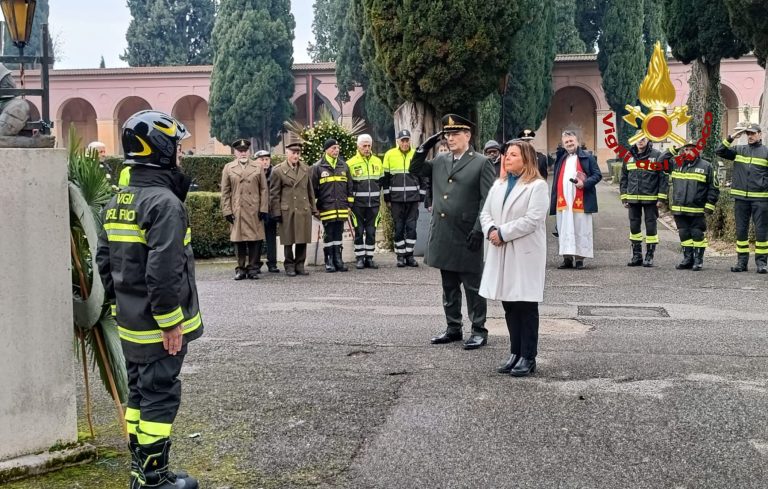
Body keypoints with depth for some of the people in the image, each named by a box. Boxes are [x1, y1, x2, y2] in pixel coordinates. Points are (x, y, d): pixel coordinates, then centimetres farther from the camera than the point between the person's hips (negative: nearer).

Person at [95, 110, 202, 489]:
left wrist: (119, 305, 20)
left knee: (139, 394, 17)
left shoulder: (116, 203, 10)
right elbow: (164, 271, -25)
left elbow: (104, 260, 14)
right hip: (157, 327, -9)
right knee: (160, 398, 0)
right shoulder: (165, 202, -19)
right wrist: (170, 323, -19)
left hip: (129, 324, 9)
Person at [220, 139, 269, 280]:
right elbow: (225, 192, 6)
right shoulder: (228, 168, 8)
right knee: (238, 240, 2)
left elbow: (263, 190, 6)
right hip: (237, 211, 0)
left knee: (255, 240, 0)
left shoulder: (258, 167, 10)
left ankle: (253, 268, 7)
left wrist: (263, 209, -2)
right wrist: (227, 211, -2)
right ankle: (241, 268, 11)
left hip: (254, 211, 0)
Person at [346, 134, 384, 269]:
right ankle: (359, 258, 7)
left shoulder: (377, 162, 10)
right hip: (357, 203, -3)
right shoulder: (351, 163, -3)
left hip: (373, 203, 3)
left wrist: (376, 194, 12)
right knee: (359, 231, 1)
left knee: (371, 231, 5)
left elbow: (381, 181, 19)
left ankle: (369, 258, 12)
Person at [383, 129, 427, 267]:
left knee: (411, 227, 1)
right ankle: (400, 256, 10)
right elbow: (385, 178, 4)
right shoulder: (389, 155, 2)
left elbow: (422, 178, 9)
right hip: (396, 199, -1)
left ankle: (409, 254, 10)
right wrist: (387, 198, 2)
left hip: (413, 198, 1)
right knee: (399, 228, 3)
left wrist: (421, 197, 5)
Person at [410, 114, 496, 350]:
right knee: (449, 286, 14)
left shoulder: (481, 163, -5)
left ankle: (479, 331, 9)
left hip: (467, 237, -6)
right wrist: (425, 147, 5)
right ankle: (453, 328, 24)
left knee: (473, 286, 1)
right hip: (442, 234, 6)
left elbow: (488, 200, -9)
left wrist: (478, 230, -16)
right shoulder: (440, 161, 12)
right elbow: (415, 169, 19)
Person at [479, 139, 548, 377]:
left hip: (526, 254, -6)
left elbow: (532, 220, -16)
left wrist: (502, 233, -15)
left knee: (526, 306, 0)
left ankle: (528, 357, 6)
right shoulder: (498, 185, 16)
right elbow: (485, 213, 14)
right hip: (501, 254, 6)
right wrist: (490, 230, -8)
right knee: (509, 306, 10)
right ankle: (515, 353, 18)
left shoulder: (537, 186, -7)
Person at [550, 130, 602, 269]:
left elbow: (598, 175, 0)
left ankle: (580, 258, 4)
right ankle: (567, 258, 9)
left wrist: (585, 183, -16)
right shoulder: (560, 160, 19)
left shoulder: (587, 158, 5)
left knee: (581, 230, -1)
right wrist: (553, 202, 11)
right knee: (564, 231, 4)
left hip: (581, 202, -4)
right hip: (563, 201, 4)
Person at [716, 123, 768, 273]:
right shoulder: (738, 150, 11)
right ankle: (742, 262, 13)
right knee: (741, 231, 7)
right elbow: (719, 151, 4)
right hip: (741, 198, 3)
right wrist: (731, 138, -5)